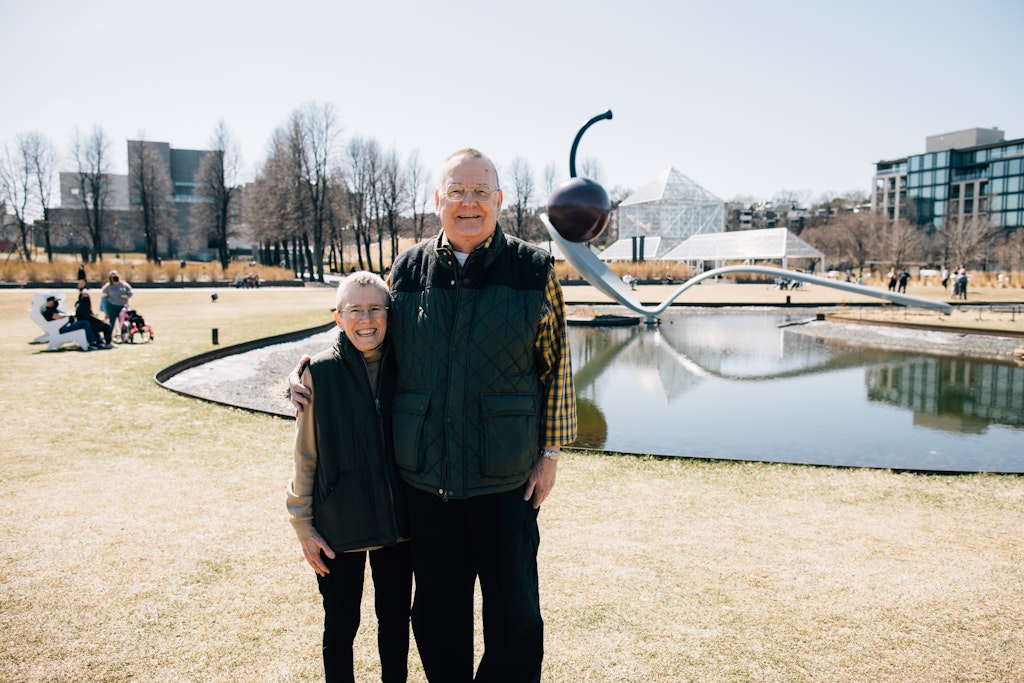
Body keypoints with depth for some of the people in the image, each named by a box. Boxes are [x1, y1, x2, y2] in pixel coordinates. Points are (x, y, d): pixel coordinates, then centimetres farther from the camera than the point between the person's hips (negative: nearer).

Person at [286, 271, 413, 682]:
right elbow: (305, 456, -4)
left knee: (395, 618, 17)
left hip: (397, 523, 2)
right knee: (340, 625, 13)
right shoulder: (320, 373, -9)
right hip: (338, 527, -2)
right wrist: (303, 524, -2)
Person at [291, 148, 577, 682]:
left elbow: (556, 367, 1)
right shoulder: (407, 269, 4)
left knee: (513, 610, 9)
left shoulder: (533, 269, -2)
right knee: (437, 609, 17)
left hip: (504, 478, -2)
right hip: (425, 477, 2)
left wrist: (550, 452, -1)